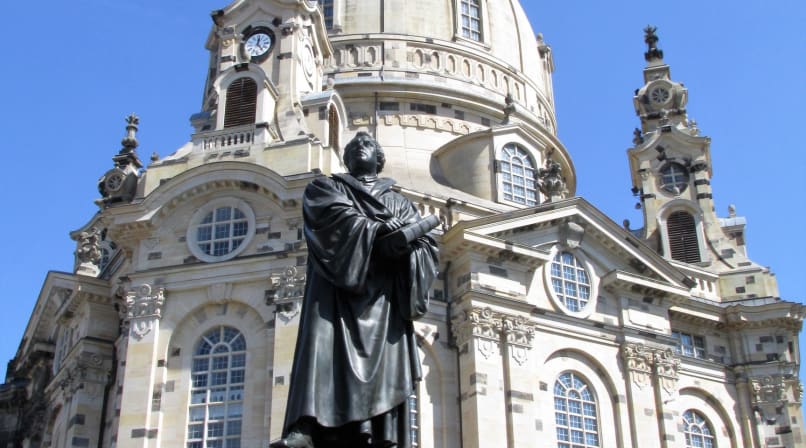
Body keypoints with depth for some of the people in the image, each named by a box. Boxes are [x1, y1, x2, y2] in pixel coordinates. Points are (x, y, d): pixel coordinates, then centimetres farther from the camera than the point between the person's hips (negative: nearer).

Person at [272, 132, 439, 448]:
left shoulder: (400, 203, 29)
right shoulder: (324, 188, 22)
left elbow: (427, 245, 12)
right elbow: (341, 219, -2)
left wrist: (403, 247, -11)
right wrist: (388, 233, -9)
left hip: (384, 297, 3)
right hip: (336, 290, -3)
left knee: (385, 362, -14)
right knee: (323, 347, -26)